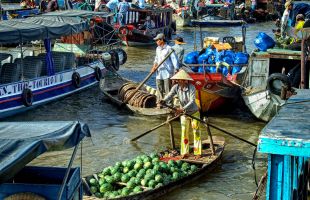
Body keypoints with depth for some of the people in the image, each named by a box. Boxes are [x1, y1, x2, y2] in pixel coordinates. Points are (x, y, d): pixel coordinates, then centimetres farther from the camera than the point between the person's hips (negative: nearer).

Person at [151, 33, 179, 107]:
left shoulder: (169, 49, -9)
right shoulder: (157, 49, 14)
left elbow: (174, 59, -10)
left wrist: (176, 70, -16)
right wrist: (154, 67, 8)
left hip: (167, 72, -7)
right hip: (159, 72, 7)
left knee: (167, 89, -5)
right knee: (159, 88, 9)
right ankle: (159, 103, 17)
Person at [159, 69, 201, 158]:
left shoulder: (191, 87, -26)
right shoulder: (176, 87, -15)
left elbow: (192, 101, -34)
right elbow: (170, 95, -28)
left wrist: (182, 109, -46)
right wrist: (164, 100, -51)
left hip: (194, 113, -3)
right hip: (184, 114, 3)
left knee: (196, 131, 4)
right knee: (184, 132, 6)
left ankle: (197, 152, 14)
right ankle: (184, 152, 16)